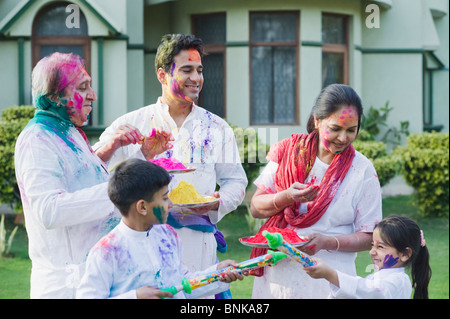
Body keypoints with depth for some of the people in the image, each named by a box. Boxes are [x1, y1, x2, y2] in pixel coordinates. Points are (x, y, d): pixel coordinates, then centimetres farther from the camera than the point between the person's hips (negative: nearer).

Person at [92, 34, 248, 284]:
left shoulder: (217, 128, 11)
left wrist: (217, 203, -7)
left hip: (196, 244, 1)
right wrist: (111, 145, -17)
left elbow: (235, 181, 13)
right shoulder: (131, 124, 5)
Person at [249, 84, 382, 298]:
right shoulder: (287, 151, 2)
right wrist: (287, 198, -20)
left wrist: (326, 242, -20)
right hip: (277, 272, 2)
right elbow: (256, 208, 0)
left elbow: (367, 237, -3)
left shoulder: (363, 170, -3)